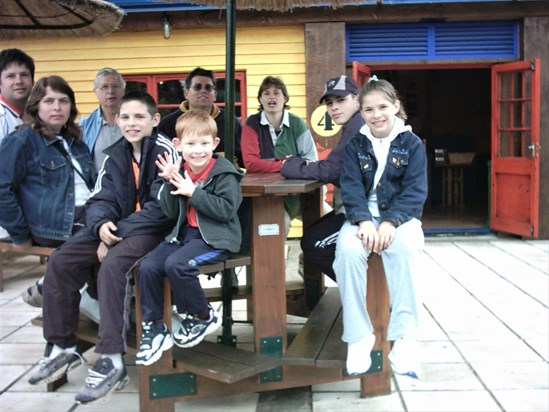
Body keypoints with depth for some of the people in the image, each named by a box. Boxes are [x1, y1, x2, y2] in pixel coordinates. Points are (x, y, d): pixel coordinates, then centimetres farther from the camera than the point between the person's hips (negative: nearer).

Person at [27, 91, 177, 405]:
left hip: (154, 228, -7)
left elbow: (162, 206, -19)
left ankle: (112, 361, -29)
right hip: (117, 226, 8)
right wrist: (102, 224, -19)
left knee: (112, 265, -34)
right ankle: (64, 348, 6)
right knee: (60, 262, -7)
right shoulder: (117, 154, 10)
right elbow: (101, 199, 5)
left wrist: (119, 233, -21)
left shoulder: (165, 150, -12)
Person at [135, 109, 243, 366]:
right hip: (185, 233, 6)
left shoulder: (224, 173, -7)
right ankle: (154, 328, 1)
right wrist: (169, 183, -7)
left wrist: (193, 193, -19)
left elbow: (227, 209, -18)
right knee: (147, 267, -13)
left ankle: (202, 317, -5)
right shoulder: (179, 172, 9)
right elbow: (171, 213, 8)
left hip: (215, 238, -6)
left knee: (176, 264, -30)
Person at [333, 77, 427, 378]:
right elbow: (351, 187, -4)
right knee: (348, 249, -31)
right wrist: (363, 221, -22)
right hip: (363, 215, 1)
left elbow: (415, 191, -6)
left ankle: (404, 337, -26)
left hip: (399, 215, -1)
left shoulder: (411, 143, 3)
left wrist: (390, 222, -21)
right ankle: (358, 336, -20)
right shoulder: (355, 144, 6)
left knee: (405, 247, -35)